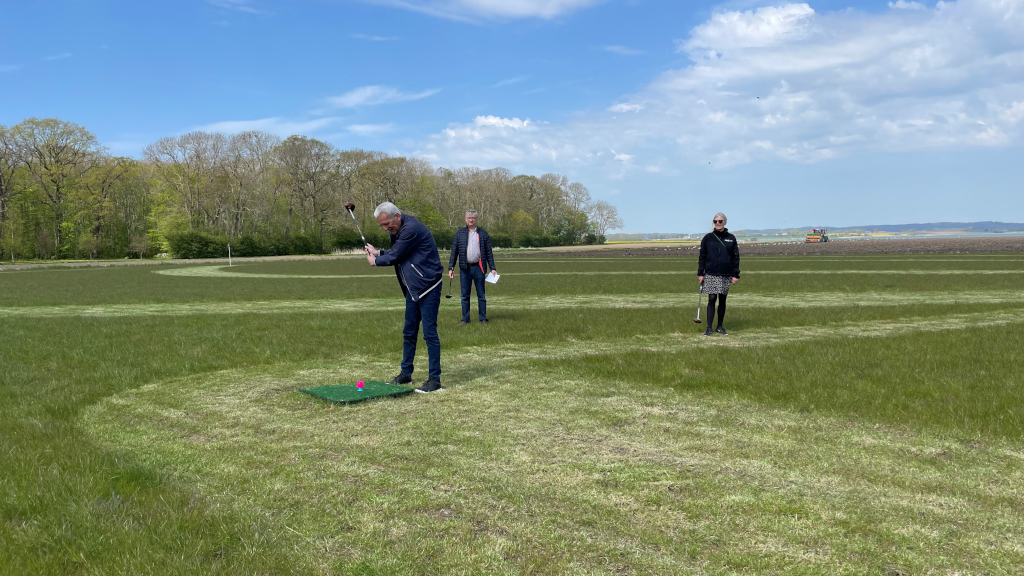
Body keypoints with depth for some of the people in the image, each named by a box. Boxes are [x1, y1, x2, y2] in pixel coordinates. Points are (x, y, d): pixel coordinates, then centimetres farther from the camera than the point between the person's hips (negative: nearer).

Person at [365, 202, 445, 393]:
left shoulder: (411, 229, -21)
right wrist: (378, 252, 7)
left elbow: (395, 256, -15)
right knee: (409, 332, 14)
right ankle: (406, 373, 25)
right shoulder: (398, 230, 10)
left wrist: (375, 260, 3)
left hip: (428, 285, -10)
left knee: (429, 332, -7)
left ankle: (435, 379, -1)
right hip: (413, 287, 10)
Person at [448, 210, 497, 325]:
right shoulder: (460, 233, 9)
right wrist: (450, 268, 2)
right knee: (465, 295, 5)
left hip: (478, 268, -1)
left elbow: (489, 252, 8)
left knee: (481, 295, 4)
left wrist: (492, 268, 2)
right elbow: (454, 252, 8)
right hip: (464, 268, 1)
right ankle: (465, 319, 12)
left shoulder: (483, 234, 8)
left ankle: (483, 319, 10)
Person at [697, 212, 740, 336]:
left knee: (722, 300, 7)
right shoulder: (708, 238, 2)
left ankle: (720, 327, 17)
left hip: (726, 275, 2)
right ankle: (709, 328, -3)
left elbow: (736, 257, 7)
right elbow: (702, 256, 4)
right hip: (711, 274, -2)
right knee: (712, 299, -7)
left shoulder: (731, 238, 5)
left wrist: (736, 275, 1)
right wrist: (700, 273, -2)